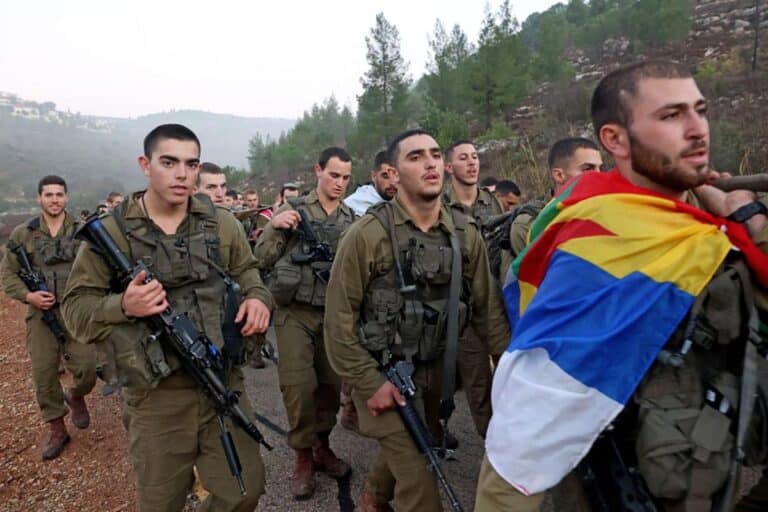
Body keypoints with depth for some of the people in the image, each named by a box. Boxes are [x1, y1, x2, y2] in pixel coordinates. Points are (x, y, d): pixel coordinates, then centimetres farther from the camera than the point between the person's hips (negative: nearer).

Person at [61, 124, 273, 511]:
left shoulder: (222, 223, 1)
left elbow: (246, 270, 13)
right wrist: (122, 306, -23)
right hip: (156, 396, -2)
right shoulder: (111, 231, -6)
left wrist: (257, 296, -9)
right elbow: (75, 306, -3)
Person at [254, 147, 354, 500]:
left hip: (333, 313, 3)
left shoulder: (352, 219, 7)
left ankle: (322, 446, 31)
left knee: (331, 383, 10)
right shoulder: (292, 210, -1)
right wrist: (274, 228, -18)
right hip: (295, 312, -3)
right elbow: (262, 260, -3)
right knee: (298, 385, -6)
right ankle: (303, 457, 14)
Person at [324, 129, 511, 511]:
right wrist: (370, 382, -16)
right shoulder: (368, 233, -19)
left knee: (405, 448, 25)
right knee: (417, 472, -5)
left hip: (432, 366, 6)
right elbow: (339, 316, -15)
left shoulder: (466, 233, -5)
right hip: (380, 369, -5)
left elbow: (487, 307, 1)